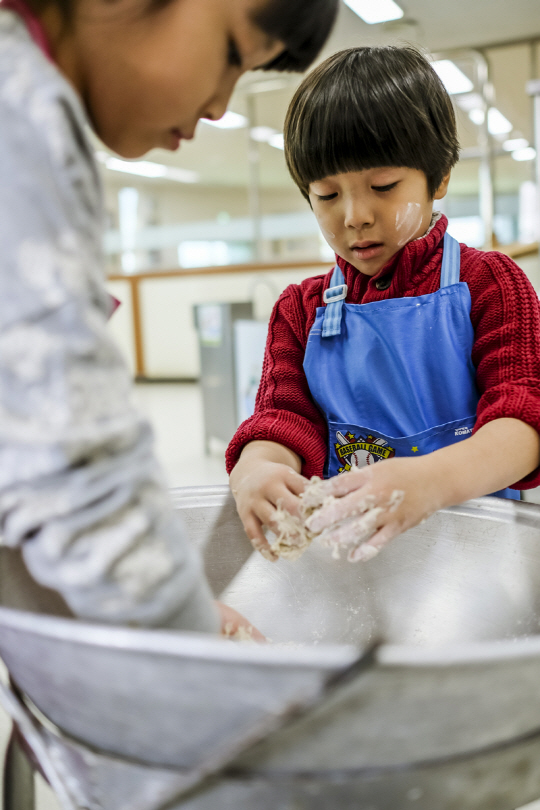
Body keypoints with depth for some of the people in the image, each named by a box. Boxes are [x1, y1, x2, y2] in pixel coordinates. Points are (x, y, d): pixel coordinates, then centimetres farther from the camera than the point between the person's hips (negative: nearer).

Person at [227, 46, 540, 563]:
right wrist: (256, 470, -25)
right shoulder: (301, 309, 11)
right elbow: (285, 417, 1)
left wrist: (429, 480, -32)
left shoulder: (489, 283, 1)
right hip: (346, 543, 5)